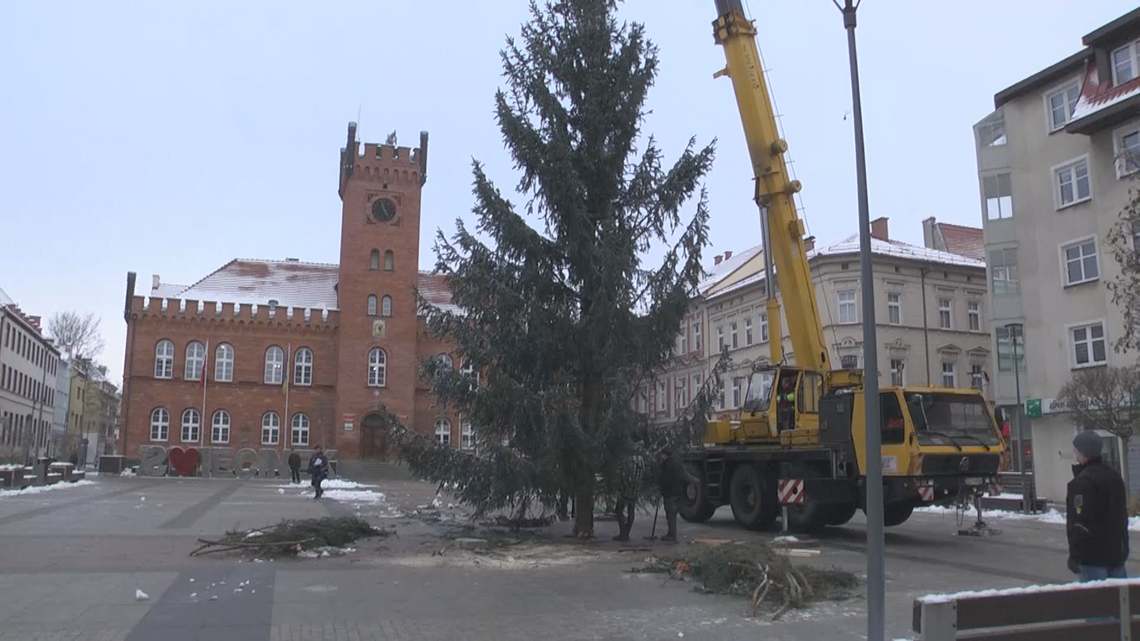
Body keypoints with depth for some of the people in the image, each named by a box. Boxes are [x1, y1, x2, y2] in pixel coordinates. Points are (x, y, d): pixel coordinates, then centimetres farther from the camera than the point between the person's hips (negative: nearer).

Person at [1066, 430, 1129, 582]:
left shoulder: (1083, 482, -18)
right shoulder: (1114, 476, 13)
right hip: (1117, 551, 9)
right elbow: (1122, 515, 22)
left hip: (1093, 555, -9)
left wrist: (1075, 555, -13)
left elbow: (1080, 524, -19)